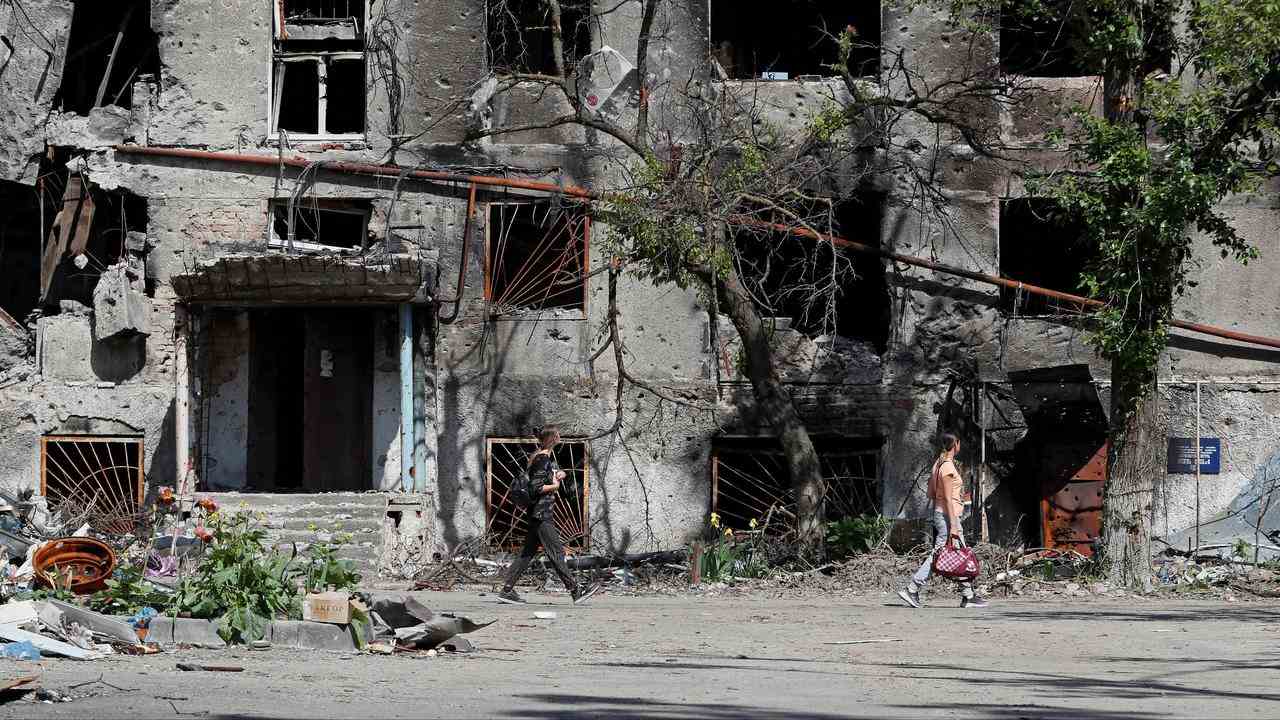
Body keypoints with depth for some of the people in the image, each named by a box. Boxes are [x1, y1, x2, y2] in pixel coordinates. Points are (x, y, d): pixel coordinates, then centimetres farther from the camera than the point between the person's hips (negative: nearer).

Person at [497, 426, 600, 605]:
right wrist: (554, 486, -8)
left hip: (542, 514, 10)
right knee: (556, 552, -8)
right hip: (540, 513, -10)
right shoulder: (541, 460, -14)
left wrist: (559, 474, 7)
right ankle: (576, 592, -7)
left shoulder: (549, 457, 15)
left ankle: (507, 590, 9)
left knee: (528, 553, 9)